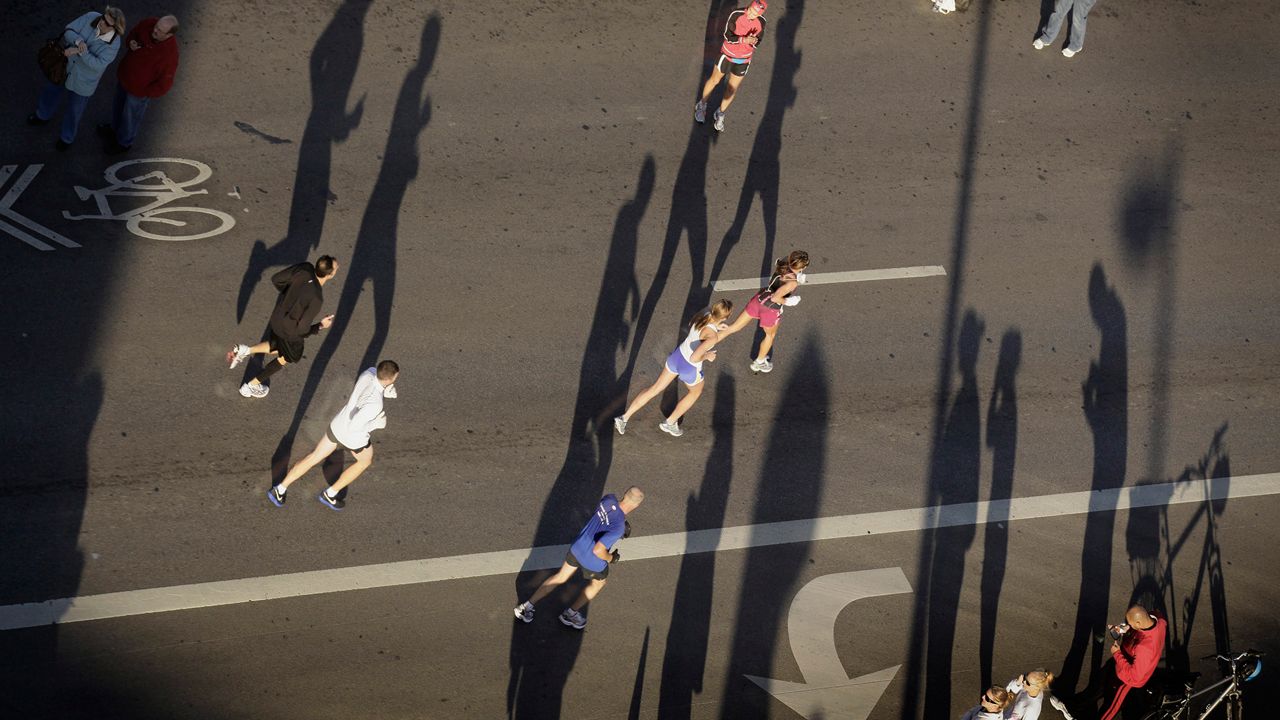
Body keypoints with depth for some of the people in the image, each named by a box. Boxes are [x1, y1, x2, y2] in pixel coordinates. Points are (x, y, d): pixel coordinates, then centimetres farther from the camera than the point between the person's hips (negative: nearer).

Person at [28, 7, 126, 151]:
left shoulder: (114, 44, -29)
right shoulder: (91, 17, -24)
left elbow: (98, 64, -34)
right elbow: (68, 31, -21)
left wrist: (78, 51, -43)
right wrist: (79, 41, -42)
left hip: (83, 80, -4)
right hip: (66, 64, 4)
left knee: (75, 110, 20)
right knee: (51, 89, 30)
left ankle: (67, 136, 51)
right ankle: (43, 116, 63)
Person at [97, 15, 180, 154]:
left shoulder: (169, 55, -40)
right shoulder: (149, 24, -24)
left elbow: (164, 85, -27)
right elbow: (134, 33, 1)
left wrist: (144, 92, -14)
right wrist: (131, 42, -21)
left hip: (139, 90, -6)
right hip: (124, 75, 6)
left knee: (131, 116, 22)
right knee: (119, 105, 33)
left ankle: (124, 142, 53)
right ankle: (115, 128, 64)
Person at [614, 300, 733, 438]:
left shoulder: (704, 315, -13)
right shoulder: (712, 337, -35)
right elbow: (694, 357, -39)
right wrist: (707, 356, -19)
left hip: (677, 355, 6)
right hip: (689, 368, -6)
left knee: (655, 389, 19)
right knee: (696, 392, 29)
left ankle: (624, 418, 22)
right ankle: (670, 423, 40)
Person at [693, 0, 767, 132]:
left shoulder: (761, 22, -18)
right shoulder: (736, 15, -29)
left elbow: (756, 43, -8)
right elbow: (728, 36, -26)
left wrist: (753, 41, -33)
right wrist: (744, 40, -42)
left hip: (744, 59, 2)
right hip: (728, 54, -2)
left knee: (732, 88, 15)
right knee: (715, 80, 17)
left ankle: (720, 113, 37)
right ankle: (702, 105, 42)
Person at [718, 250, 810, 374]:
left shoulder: (783, 263, -10)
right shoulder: (792, 283, -31)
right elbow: (775, 298, -34)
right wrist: (787, 302, -15)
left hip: (759, 298, 5)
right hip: (771, 309, -5)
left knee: (735, 326, 17)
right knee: (770, 335, 27)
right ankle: (759, 363, 48)